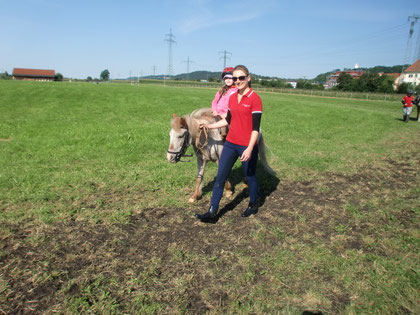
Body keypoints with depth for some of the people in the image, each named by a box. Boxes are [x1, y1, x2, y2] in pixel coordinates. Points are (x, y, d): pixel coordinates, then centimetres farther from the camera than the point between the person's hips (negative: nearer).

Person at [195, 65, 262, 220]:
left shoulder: (254, 99, -12)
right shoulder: (232, 98, 8)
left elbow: (256, 127, -16)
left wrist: (249, 149, -22)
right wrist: (209, 126, 16)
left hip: (247, 146, -6)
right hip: (230, 143, 6)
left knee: (250, 177, 12)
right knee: (220, 176, 5)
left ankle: (253, 205, 36)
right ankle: (212, 210, 13)